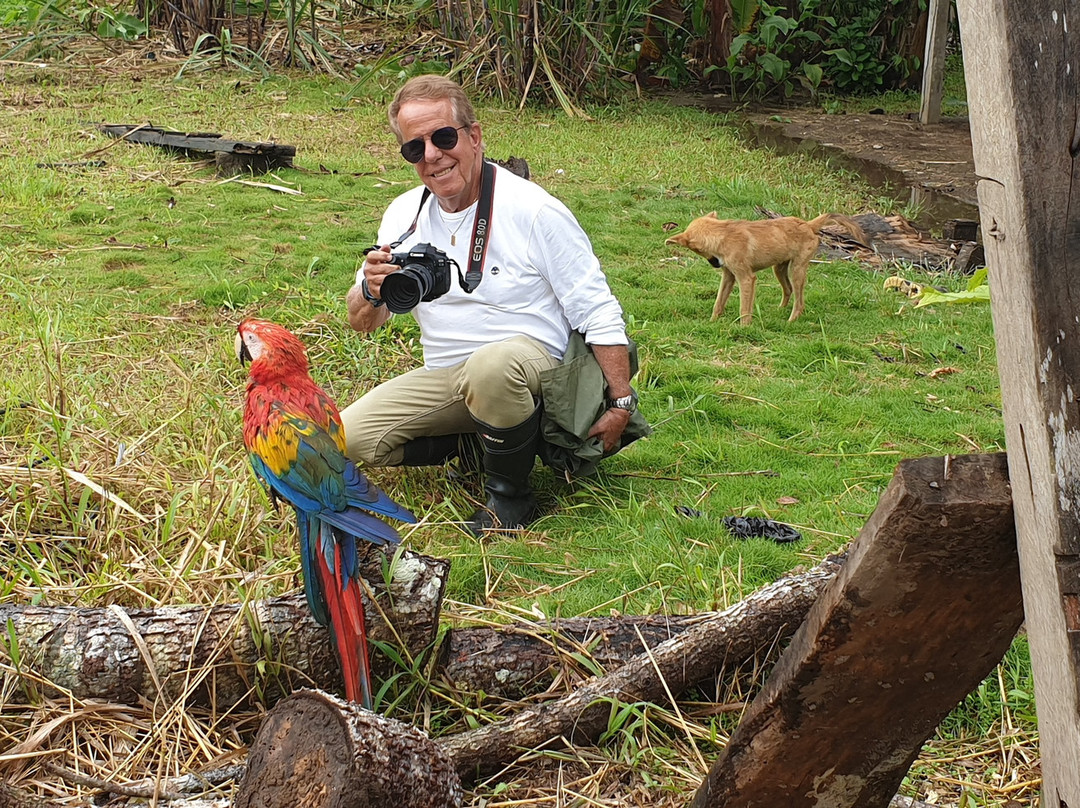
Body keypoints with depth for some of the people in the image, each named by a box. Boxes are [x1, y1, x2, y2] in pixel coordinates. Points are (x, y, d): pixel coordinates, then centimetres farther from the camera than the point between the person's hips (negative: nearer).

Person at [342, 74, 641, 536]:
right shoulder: (403, 216, 3)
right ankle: (476, 443, 5)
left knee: (490, 367, -40)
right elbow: (362, 324, 8)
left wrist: (621, 403, -13)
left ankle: (510, 495, -14)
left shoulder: (533, 210, -12)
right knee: (351, 436, -15)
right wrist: (372, 293, -16)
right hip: (443, 376, 5)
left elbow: (598, 312, -9)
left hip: (532, 359, -5)